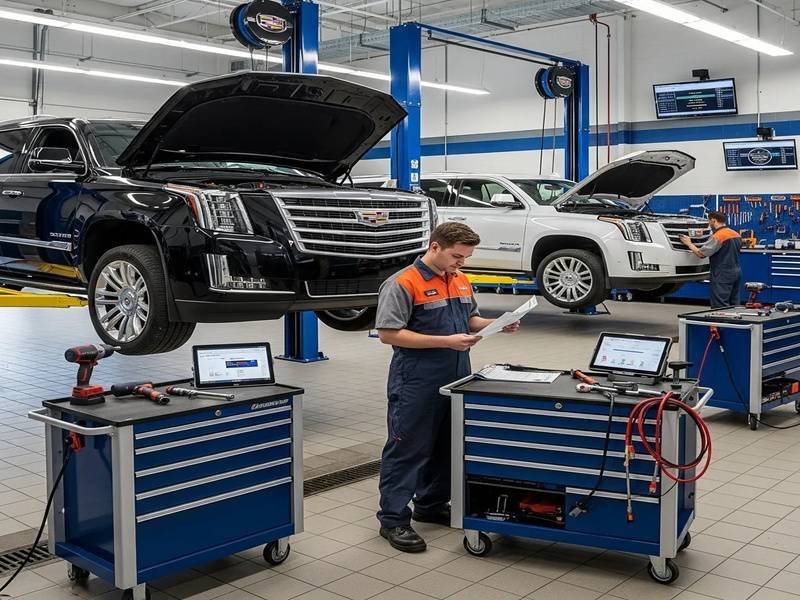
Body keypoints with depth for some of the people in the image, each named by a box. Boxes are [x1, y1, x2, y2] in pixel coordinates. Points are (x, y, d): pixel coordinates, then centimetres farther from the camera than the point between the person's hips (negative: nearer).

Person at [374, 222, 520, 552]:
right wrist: (446, 342, -22)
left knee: (447, 447, 17)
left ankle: (432, 505, 32)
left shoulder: (461, 281, 11)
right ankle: (393, 519, 8)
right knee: (407, 449, -1)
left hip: (456, 380, 8)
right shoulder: (402, 284, -14)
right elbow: (389, 333, -19)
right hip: (416, 384, -8)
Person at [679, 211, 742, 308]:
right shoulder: (736, 235, 11)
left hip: (722, 275, -9)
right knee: (733, 307, 11)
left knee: (720, 308, -7)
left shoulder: (717, 236, -16)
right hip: (736, 272, 9)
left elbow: (700, 253, -15)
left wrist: (689, 244, 1)